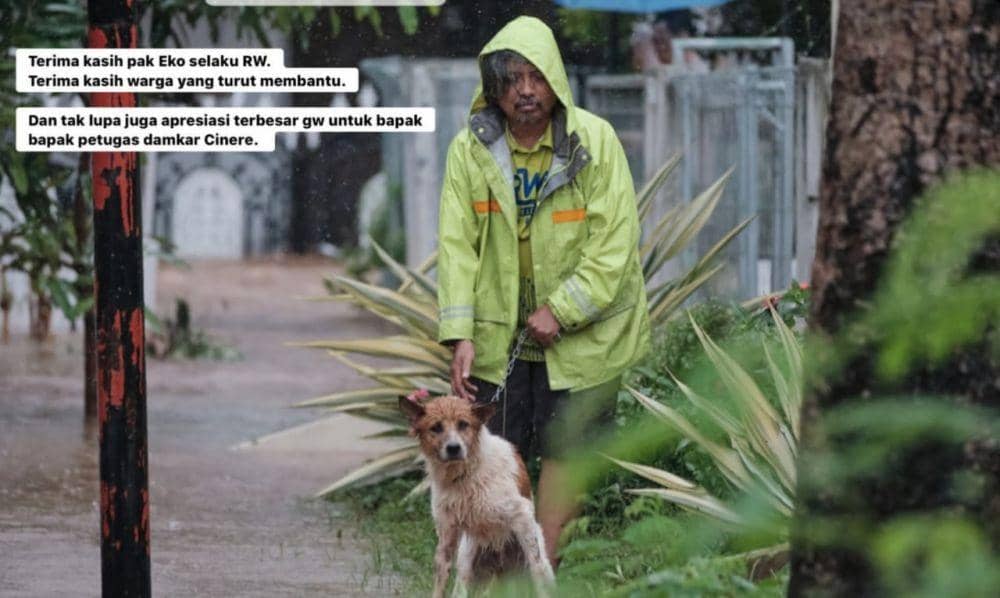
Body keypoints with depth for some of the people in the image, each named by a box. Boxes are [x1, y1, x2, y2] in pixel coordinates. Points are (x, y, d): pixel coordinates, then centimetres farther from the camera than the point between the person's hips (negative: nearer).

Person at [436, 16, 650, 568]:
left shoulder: (595, 141, -13)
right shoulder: (470, 149, -7)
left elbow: (614, 242, -15)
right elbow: (457, 243, -8)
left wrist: (561, 310, -20)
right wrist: (461, 336, -17)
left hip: (581, 331, -2)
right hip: (501, 331, 2)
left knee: (565, 449, 3)